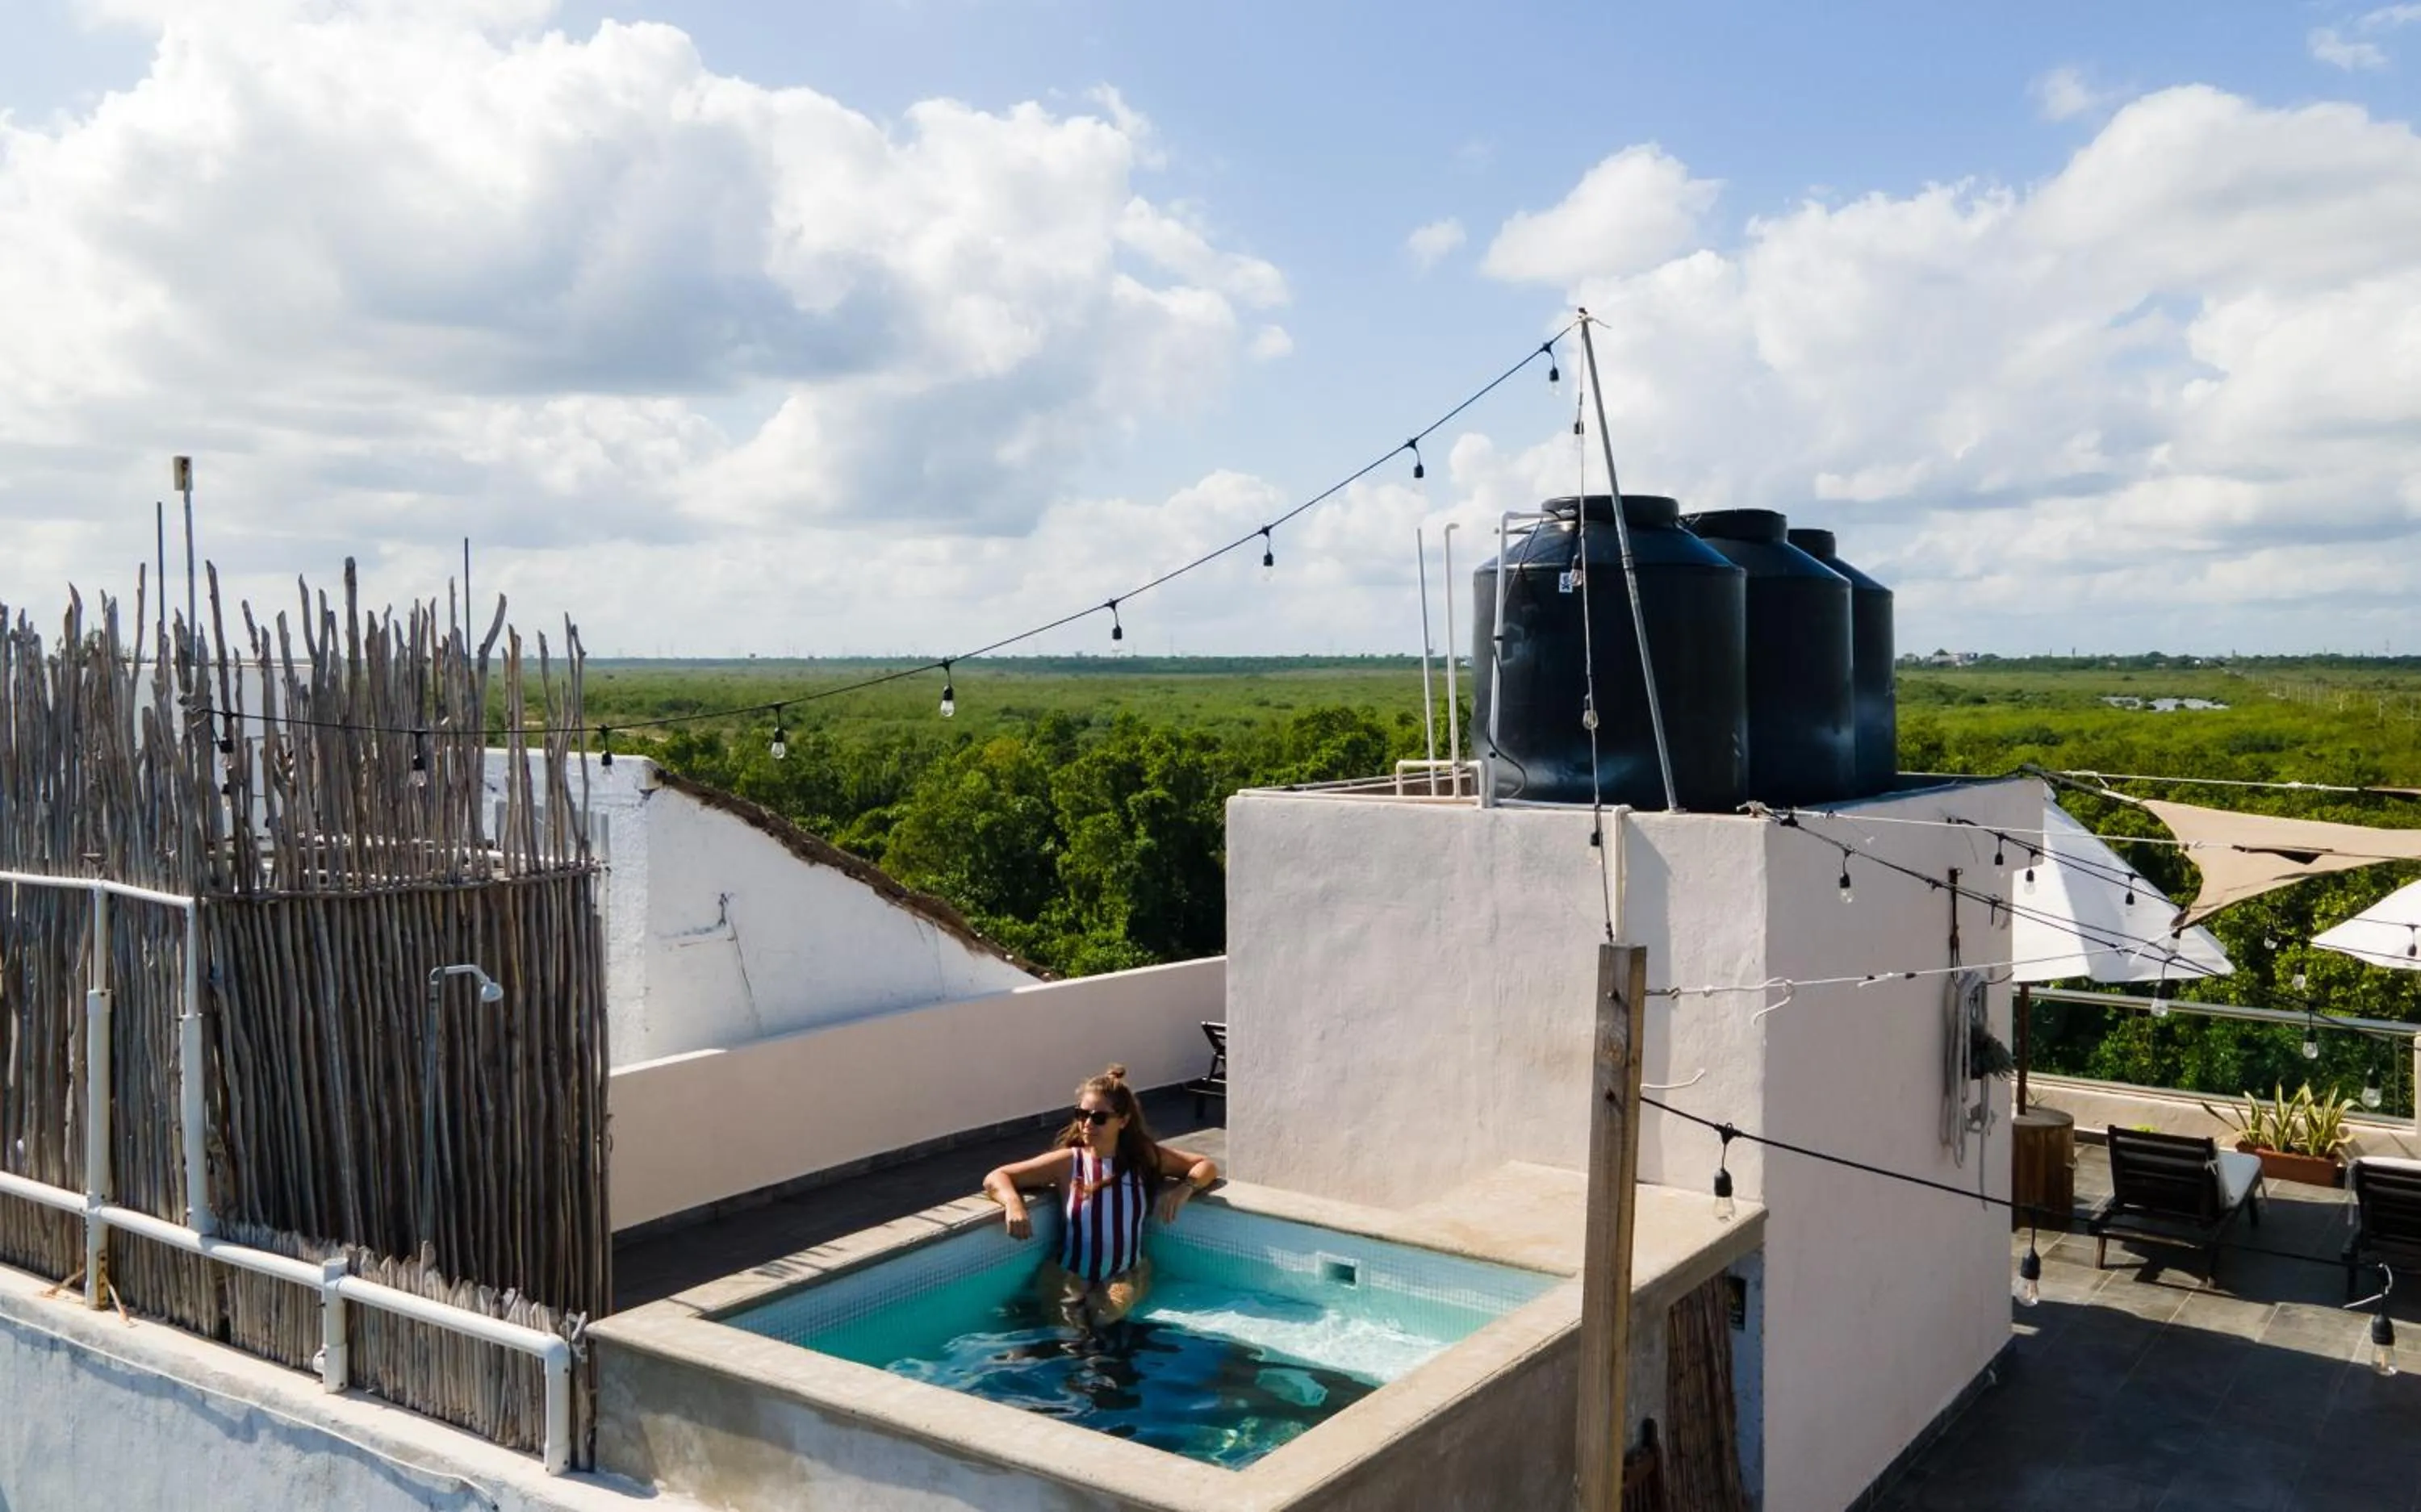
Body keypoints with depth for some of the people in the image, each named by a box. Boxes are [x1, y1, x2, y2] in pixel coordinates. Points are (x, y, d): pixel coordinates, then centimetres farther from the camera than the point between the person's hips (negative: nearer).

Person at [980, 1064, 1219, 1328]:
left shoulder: (1146, 1158, 2)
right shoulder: (1067, 1162, -3)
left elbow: (1207, 1165, 10)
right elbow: (995, 1178, -2)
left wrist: (1185, 1187, -11)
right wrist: (1013, 1203, -24)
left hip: (1125, 1274, 0)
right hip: (1070, 1275, 0)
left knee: (1106, 1315, -30)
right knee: (1070, 1325, -28)